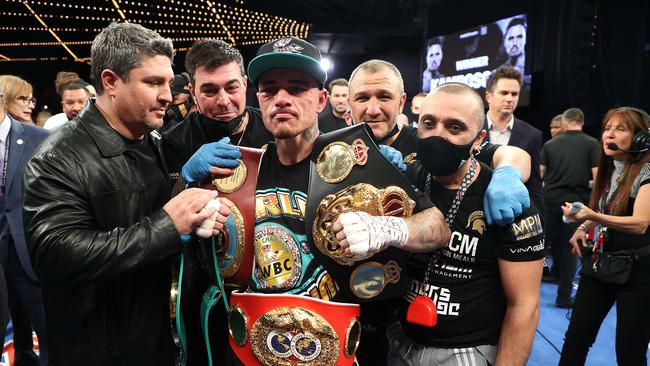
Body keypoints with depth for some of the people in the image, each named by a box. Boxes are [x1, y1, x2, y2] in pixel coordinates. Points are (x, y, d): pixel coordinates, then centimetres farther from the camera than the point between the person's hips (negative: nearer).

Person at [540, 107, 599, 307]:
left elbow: (540, 174, 4)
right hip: (576, 200, -2)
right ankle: (563, 296, 9)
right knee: (570, 247, 5)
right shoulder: (592, 143, -3)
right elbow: (597, 176, -9)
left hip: (551, 199, 2)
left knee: (546, 240, 17)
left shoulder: (550, 144, 3)